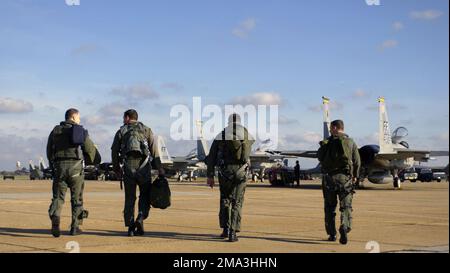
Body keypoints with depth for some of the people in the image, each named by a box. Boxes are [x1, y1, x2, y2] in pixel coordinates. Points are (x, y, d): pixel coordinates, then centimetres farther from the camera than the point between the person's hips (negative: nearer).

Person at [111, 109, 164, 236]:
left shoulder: (121, 131, 12)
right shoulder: (146, 130, 11)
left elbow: (114, 151, 9)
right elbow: (154, 151, 2)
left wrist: (117, 169, 20)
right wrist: (159, 169, 3)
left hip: (128, 166, 1)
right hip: (144, 166, -1)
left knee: (130, 198, 7)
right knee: (145, 196, 11)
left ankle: (130, 227, 5)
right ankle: (140, 219, -11)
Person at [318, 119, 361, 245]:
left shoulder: (327, 143, -1)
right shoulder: (351, 142, 2)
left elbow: (320, 158, 8)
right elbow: (357, 161, 2)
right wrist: (355, 175, 16)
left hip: (329, 177, 0)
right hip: (345, 177, 0)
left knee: (330, 207, 12)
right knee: (346, 206, 2)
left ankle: (332, 234, 14)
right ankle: (344, 230, -20)